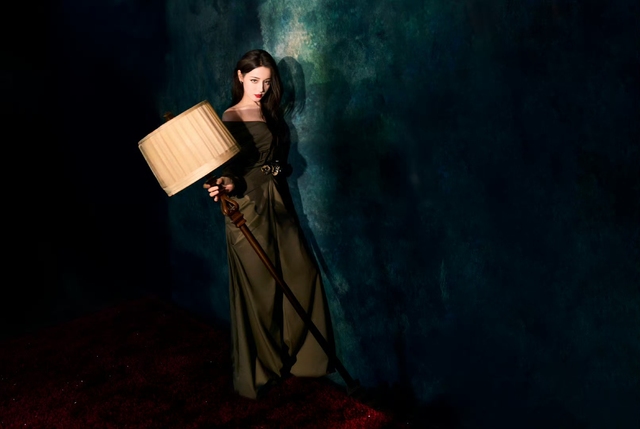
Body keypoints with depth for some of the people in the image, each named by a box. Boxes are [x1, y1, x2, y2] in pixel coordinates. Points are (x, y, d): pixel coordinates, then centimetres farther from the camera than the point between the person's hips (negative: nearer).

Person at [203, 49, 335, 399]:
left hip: (279, 205, 8)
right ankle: (257, 373, 18)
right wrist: (225, 184, -35)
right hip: (249, 208, -7)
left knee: (301, 275, 8)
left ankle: (298, 355, 27)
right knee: (260, 290, 0)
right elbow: (232, 170, -18)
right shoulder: (231, 118, -9)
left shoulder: (270, 114, 13)